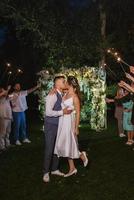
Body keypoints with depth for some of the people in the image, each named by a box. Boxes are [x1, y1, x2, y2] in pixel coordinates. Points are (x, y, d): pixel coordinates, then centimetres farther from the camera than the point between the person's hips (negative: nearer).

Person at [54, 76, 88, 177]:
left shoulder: (75, 96, -12)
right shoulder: (65, 94, 6)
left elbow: (78, 113, -11)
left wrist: (76, 127, -13)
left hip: (69, 122, -7)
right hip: (62, 121, 8)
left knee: (69, 144, -1)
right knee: (65, 145, 12)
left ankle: (82, 156, 27)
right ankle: (72, 168, 23)